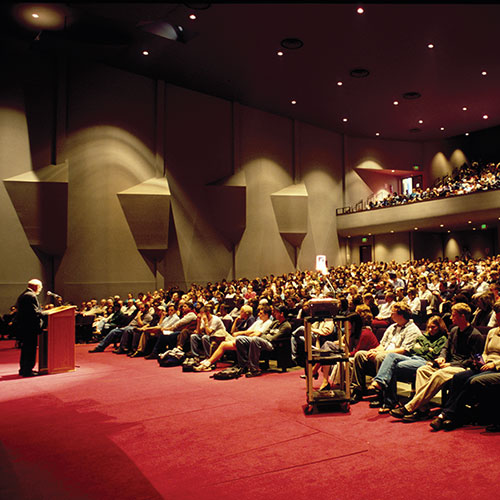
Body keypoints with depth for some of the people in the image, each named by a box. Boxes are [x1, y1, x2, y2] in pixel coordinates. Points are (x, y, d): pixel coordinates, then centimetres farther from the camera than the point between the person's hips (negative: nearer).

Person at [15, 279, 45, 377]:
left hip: (22, 326, 10)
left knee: (25, 348, 18)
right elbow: (35, 312, -22)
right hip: (30, 327, -10)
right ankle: (27, 370, -2)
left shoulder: (22, 295, 16)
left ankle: (23, 369, 25)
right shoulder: (31, 296, -15)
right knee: (31, 349, -4)